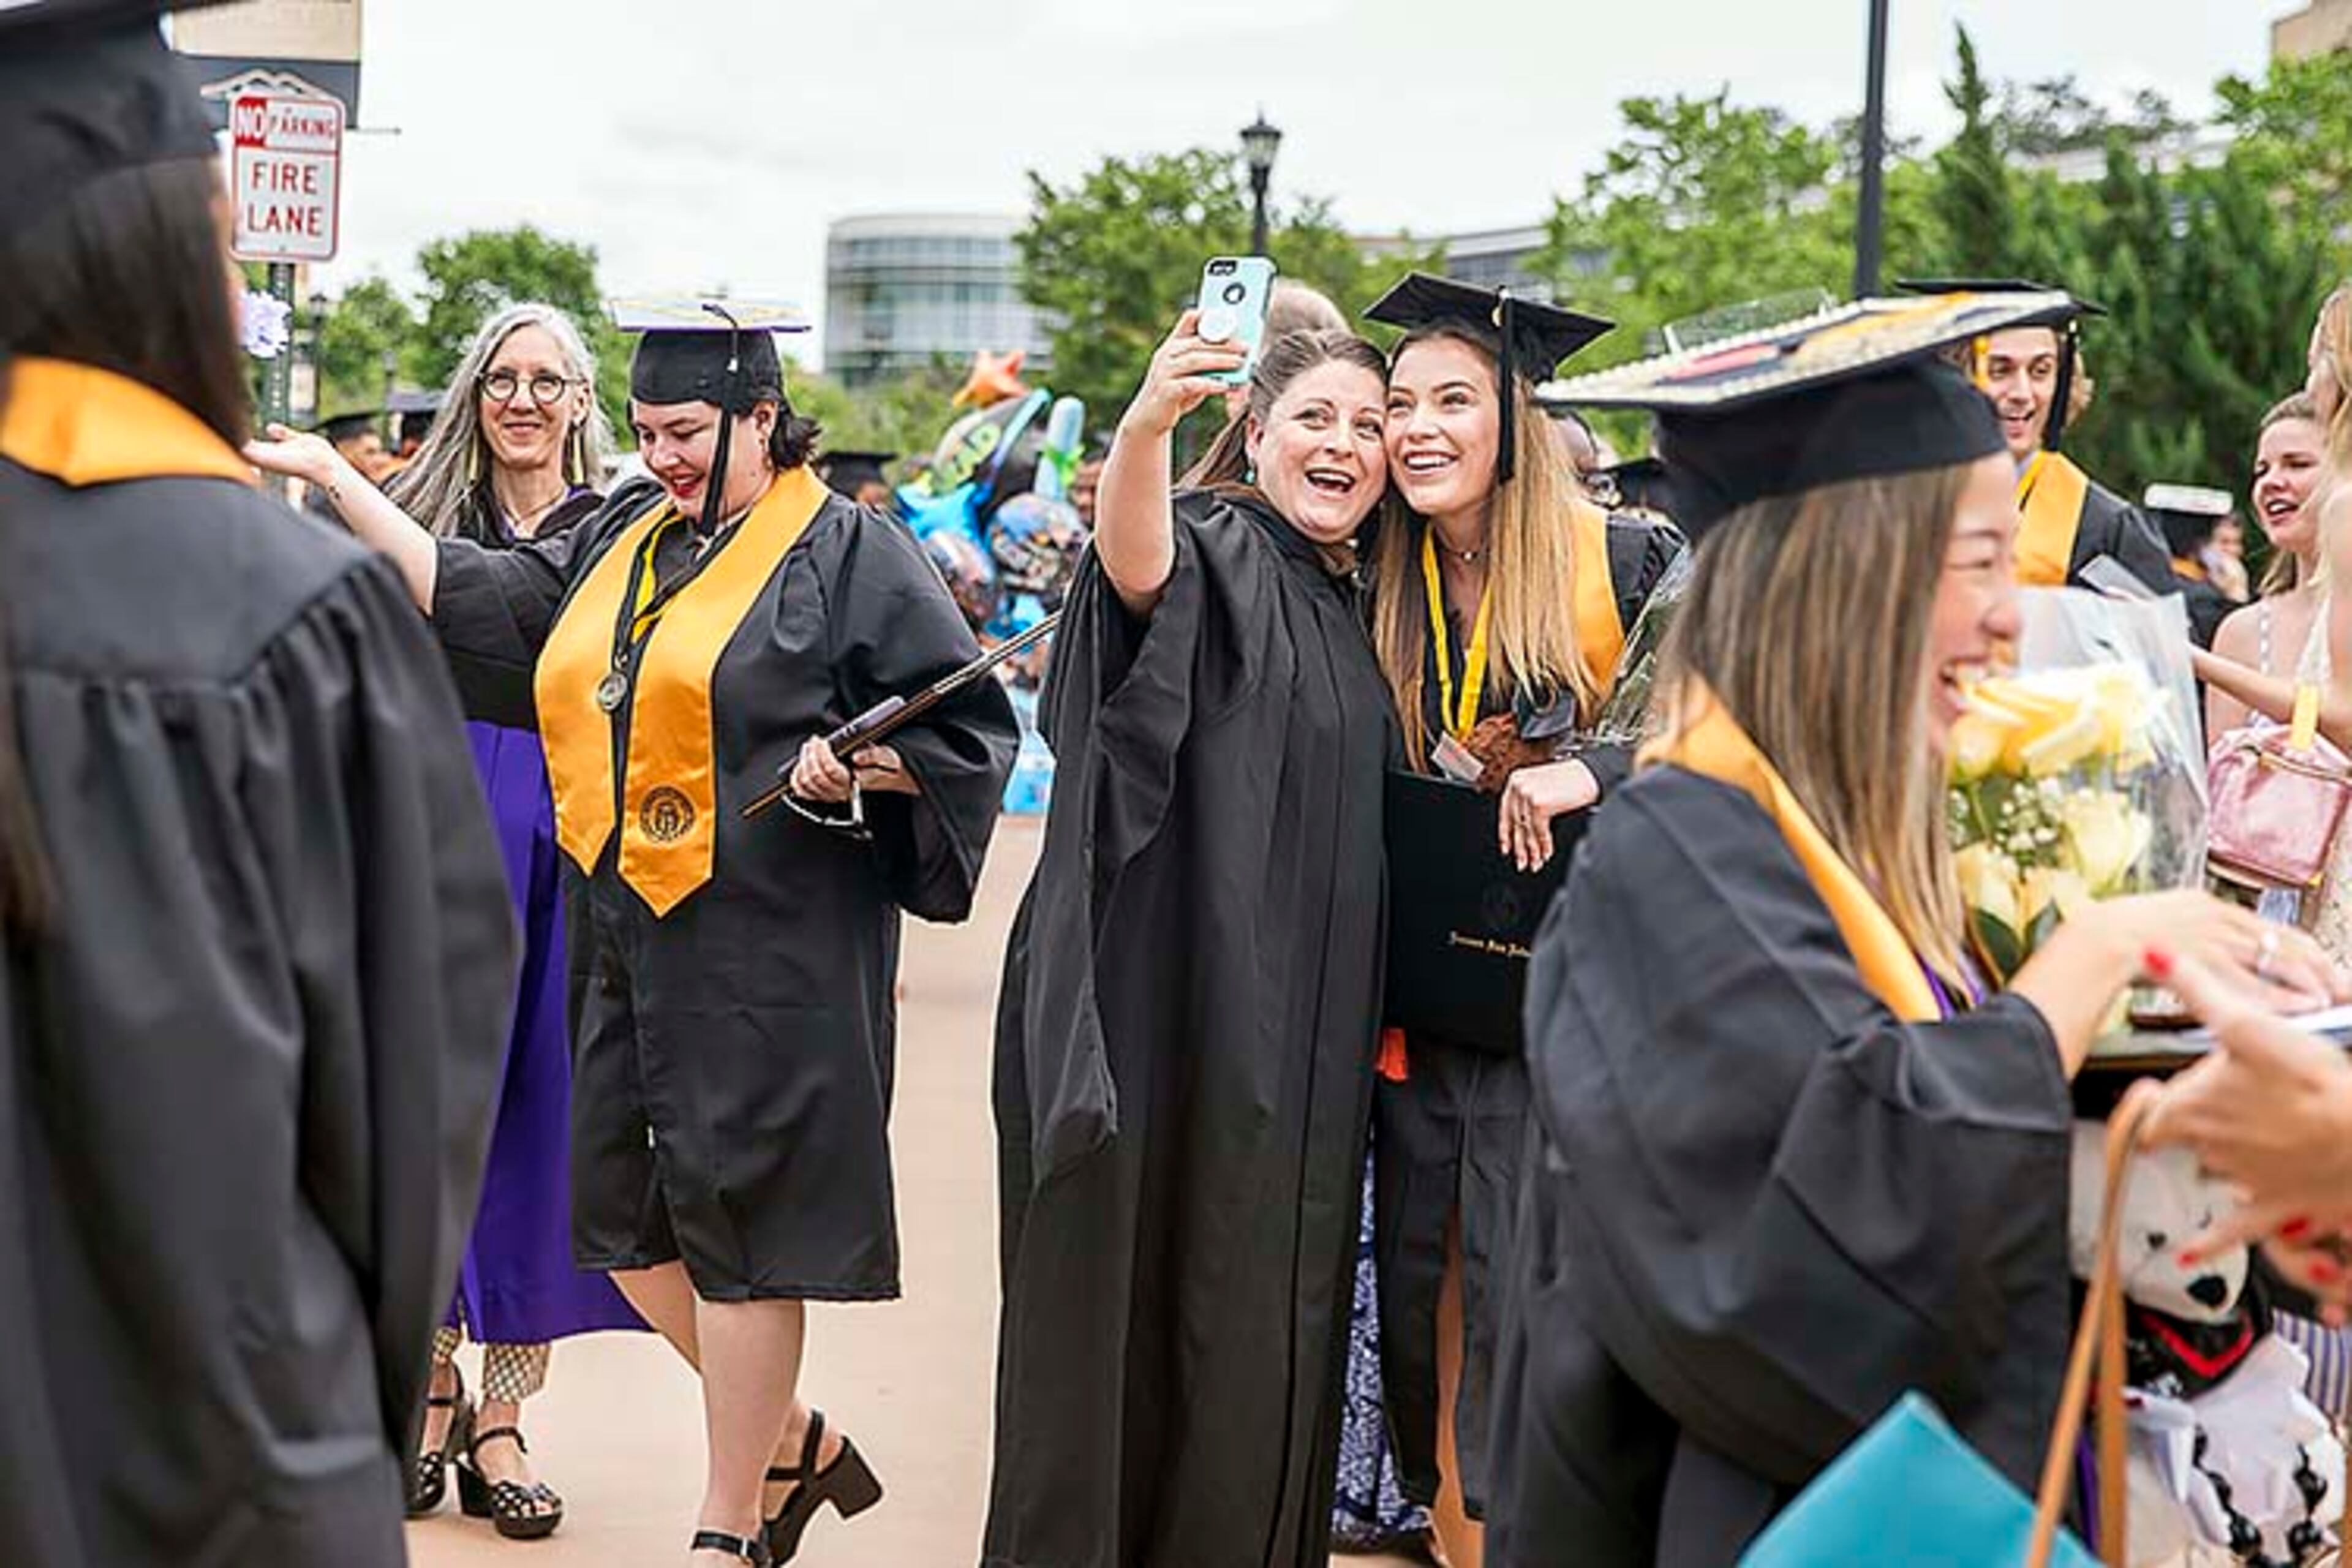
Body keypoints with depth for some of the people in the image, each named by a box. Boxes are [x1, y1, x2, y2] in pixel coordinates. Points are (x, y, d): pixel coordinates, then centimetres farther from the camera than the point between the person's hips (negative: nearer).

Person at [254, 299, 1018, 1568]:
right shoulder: (623, 539, 14)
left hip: (763, 953, -7)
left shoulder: (846, 551, -5)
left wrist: (854, 765, -19)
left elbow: (969, 725, -5)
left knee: (733, 1227, -2)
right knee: (625, 1221, 10)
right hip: (628, 941, 7)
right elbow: (474, 599, 12)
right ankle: (797, 1443, 28)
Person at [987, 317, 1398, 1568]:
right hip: (1155, 1005, -7)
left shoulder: (1348, 609, 15)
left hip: (1289, 1035, 7)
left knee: (1247, 1325, 11)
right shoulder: (1213, 552, -7)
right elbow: (1134, 559, -32)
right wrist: (1146, 420, -51)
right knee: (1123, 1306, -1)